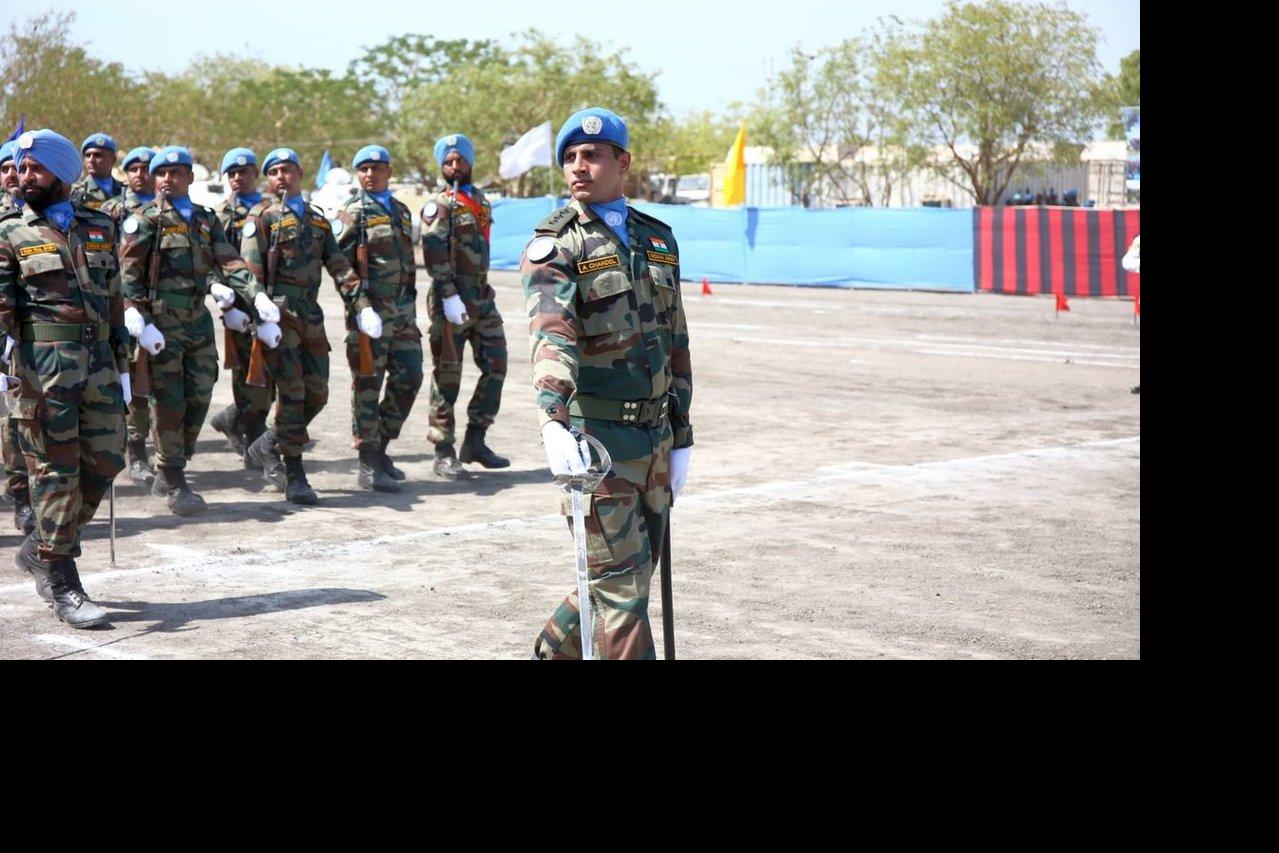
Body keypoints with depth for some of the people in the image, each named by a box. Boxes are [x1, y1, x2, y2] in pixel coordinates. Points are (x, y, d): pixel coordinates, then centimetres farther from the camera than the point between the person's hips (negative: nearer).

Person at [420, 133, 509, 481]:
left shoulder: (481, 201, 16)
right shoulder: (440, 205, -6)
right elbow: (434, 254, -15)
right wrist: (449, 297, -21)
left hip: (482, 298, 7)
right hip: (452, 299, -7)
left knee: (496, 366, 4)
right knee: (447, 376, -2)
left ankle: (475, 440, 14)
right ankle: (444, 453, 3)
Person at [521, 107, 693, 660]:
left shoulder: (658, 239, 13)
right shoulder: (554, 245, -6)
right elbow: (552, 333, -25)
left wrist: (681, 437, 16)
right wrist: (553, 420, -40)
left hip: (654, 434, 6)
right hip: (595, 437, -6)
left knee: (633, 571, 16)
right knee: (621, 584, -4)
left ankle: (553, 651, 36)